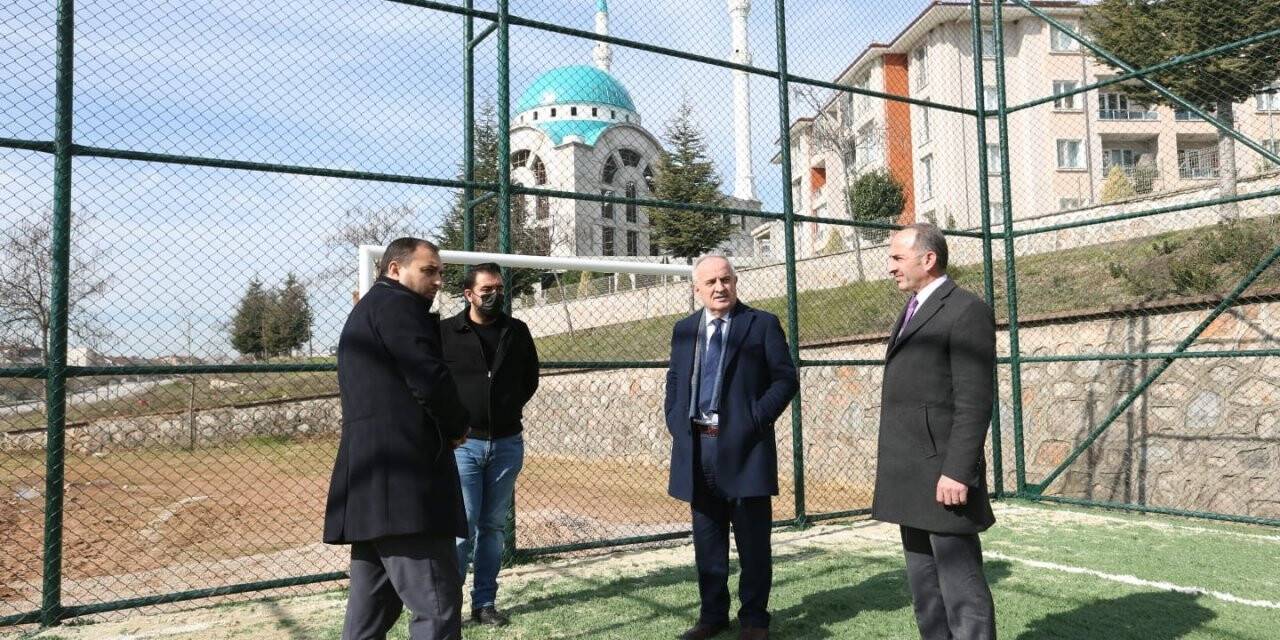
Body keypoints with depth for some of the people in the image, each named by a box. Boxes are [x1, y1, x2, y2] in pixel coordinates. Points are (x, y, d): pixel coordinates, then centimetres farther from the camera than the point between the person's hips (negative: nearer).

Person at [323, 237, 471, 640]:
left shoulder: (363, 312, 27)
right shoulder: (396, 304, -4)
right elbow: (431, 381, -15)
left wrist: (446, 428, 13)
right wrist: (458, 426, 4)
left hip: (366, 481, 11)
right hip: (402, 482, -11)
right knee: (437, 605, -10)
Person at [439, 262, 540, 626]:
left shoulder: (517, 332, 7)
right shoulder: (445, 332, -4)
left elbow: (530, 378, 18)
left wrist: (510, 407, 9)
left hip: (507, 443, 3)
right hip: (463, 444, -3)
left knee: (493, 526, 10)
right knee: (462, 527, -5)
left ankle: (484, 603, 20)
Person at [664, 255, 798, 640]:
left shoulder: (762, 324, 0)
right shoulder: (684, 329, 12)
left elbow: (786, 379, -4)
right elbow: (674, 380, 19)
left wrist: (756, 419, -13)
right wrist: (675, 421, 4)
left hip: (744, 446, -4)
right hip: (696, 448, 4)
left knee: (752, 541, 5)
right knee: (707, 540, 13)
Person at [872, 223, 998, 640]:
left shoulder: (966, 311, -11)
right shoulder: (913, 311, 18)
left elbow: (974, 402, -17)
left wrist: (957, 472, -21)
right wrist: (894, 468, 18)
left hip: (943, 478, -9)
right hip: (911, 481, 9)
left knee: (961, 586, -3)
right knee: (924, 587, 15)